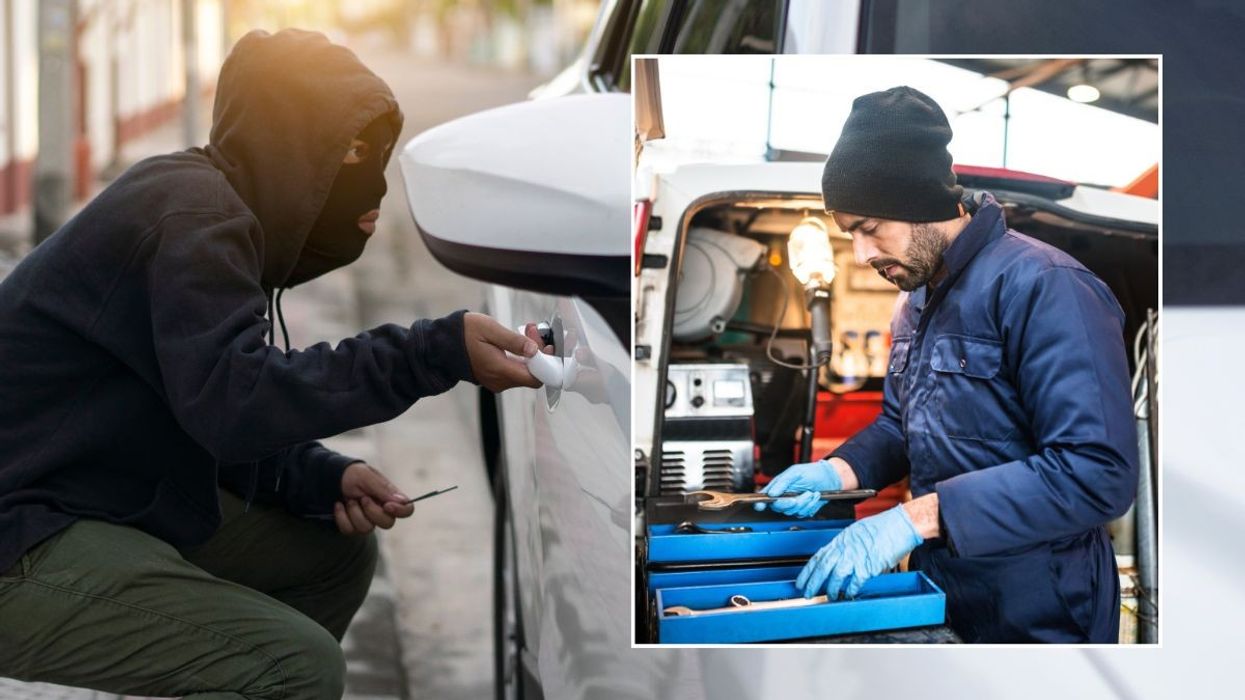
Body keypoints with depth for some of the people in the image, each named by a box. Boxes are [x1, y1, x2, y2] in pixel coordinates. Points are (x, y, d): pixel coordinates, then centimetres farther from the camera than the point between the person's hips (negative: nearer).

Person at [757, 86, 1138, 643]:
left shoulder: (1043, 288, -20)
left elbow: (1098, 471, -30)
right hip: (940, 598, 8)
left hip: (1032, 621, -8)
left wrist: (919, 516, -33)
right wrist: (838, 471, 0)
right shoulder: (919, 296, 10)